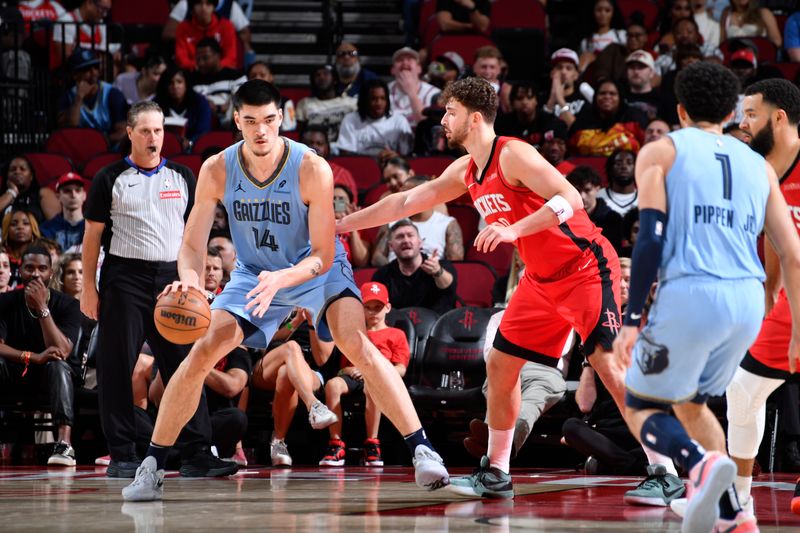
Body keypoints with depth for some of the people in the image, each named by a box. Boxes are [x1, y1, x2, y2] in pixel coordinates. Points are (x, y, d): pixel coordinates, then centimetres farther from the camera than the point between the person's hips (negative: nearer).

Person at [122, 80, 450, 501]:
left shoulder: (312, 169, -27)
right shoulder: (217, 171, -18)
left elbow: (323, 256, -24)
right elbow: (192, 246, -13)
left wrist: (281, 279, -43)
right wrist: (189, 278, -37)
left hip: (316, 270, -3)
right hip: (253, 273, 3)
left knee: (356, 344, -27)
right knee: (201, 354, -10)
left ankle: (422, 451, -24)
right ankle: (152, 468, 2)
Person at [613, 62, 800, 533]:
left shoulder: (660, 152, 8)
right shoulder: (758, 165, 19)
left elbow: (651, 236, -6)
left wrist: (632, 319, -7)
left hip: (688, 297, -4)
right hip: (748, 301, 4)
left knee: (642, 409, 11)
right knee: (690, 402, 25)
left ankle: (703, 464, -20)